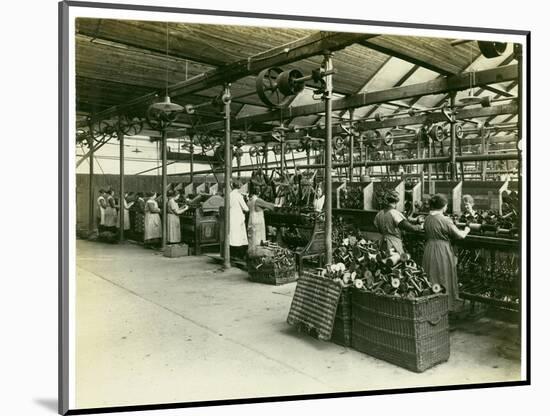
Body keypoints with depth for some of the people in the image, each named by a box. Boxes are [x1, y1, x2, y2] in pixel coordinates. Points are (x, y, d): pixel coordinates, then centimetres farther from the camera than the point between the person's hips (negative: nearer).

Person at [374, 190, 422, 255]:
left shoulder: (379, 214, 6)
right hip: (394, 243, -7)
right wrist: (419, 227, -8)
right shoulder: (395, 213, -14)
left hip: (383, 243, 7)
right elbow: (407, 226, -20)